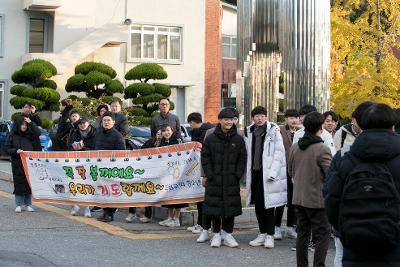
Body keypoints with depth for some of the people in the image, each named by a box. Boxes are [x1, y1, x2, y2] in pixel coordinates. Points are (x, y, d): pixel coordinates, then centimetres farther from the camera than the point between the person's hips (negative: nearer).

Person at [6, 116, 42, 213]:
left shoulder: (30, 134, 8)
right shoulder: (13, 135, 5)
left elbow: (38, 133, -10)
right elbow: (7, 149, 3)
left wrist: (31, 123, -8)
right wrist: (16, 151, -14)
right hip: (17, 164, -1)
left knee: (29, 183, 2)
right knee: (19, 184, -2)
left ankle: (28, 204, 11)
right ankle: (19, 205, 7)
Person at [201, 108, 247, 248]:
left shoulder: (238, 139, 4)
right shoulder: (211, 138, 0)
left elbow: (242, 158, 6)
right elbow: (205, 158, 1)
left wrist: (237, 175, -3)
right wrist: (209, 175, -6)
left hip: (232, 181, 1)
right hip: (214, 180, -1)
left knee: (231, 207, 4)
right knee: (215, 206, 3)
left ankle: (227, 234, 16)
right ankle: (216, 234, 15)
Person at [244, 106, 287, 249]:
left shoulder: (273, 130, -5)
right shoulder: (249, 132, 10)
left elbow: (279, 152, -8)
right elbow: (247, 154, 13)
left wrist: (273, 172, -15)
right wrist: (247, 174, 8)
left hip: (268, 173, -5)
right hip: (255, 172, 5)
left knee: (268, 204, -4)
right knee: (258, 204, 10)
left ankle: (270, 235, 5)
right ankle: (262, 233, 21)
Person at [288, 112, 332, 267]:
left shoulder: (294, 147, 3)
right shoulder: (322, 149, -17)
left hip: (298, 197, 6)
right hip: (317, 198, -6)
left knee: (302, 233, 15)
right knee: (322, 235, 2)